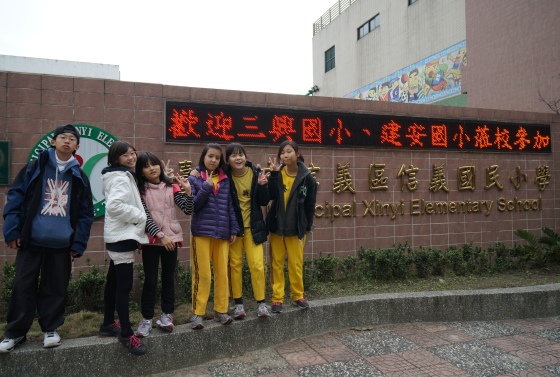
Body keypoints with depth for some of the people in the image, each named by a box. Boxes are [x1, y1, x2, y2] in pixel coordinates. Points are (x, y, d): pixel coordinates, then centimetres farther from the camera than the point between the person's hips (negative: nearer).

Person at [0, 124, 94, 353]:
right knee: (23, 286, 6)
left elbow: (86, 213, 4)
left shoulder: (79, 177, 5)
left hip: (62, 243, 1)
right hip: (31, 240, -1)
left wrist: (79, 243, -2)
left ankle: (50, 329, 24)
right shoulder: (35, 168, 2)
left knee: (55, 288, 9)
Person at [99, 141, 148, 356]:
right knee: (124, 285, -8)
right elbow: (114, 205, -29)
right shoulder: (121, 177, -15)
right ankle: (126, 334, -2)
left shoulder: (124, 176, 16)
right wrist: (140, 217, -20)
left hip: (121, 234, 11)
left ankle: (108, 324, 29)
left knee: (114, 281, 17)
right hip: (121, 235, -11)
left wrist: (139, 217, 8)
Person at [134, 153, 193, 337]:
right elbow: (144, 217, -9)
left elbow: (188, 210, -2)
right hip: (151, 240, -2)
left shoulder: (172, 187, 4)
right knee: (150, 280, 1)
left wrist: (188, 191, -17)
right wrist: (160, 235, -17)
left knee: (168, 278, 10)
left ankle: (167, 315, 22)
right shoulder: (140, 190, -1)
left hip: (171, 238, 2)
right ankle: (146, 319, 12)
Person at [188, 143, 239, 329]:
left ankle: (221, 310, 19)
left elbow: (230, 206, 10)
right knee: (202, 274, 0)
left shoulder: (225, 180, 10)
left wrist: (233, 229, 6)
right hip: (201, 232, -3)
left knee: (222, 273, 7)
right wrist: (206, 186, -14)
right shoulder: (194, 179, 1)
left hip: (222, 233, 3)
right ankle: (197, 313, 11)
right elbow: (192, 205, -8)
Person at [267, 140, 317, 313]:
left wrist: (308, 226, 1)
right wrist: (274, 174, -21)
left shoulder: (306, 177, -6)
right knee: (276, 264, 6)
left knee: (296, 264, 7)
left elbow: (310, 204, 0)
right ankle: (277, 298, 15)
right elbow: (271, 196, -16)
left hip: (296, 227, -2)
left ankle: (298, 296, 23)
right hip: (277, 226, 2)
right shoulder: (278, 174, -1)